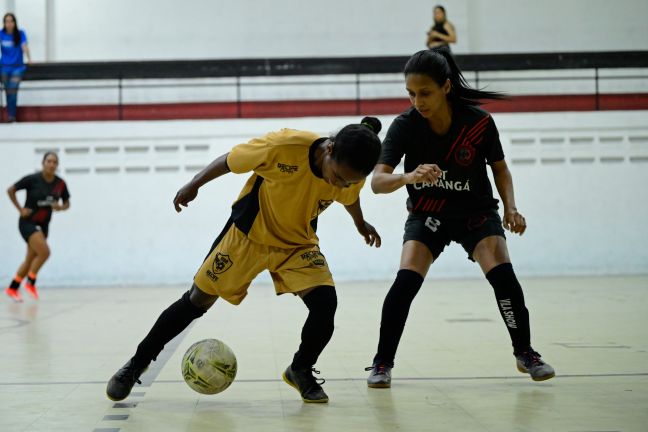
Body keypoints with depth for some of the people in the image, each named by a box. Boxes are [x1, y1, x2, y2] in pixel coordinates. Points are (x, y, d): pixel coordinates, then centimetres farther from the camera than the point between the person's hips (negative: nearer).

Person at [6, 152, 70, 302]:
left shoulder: (60, 184, -3)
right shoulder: (32, 179, -16)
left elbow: (67, 203, 9)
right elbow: (10, 190, -7)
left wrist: (60, 207, -13)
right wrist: (20, 209, -10)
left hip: (43, 225, 6)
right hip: (28, 222, -6)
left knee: (30, 259, 11)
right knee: (44, 252, -21)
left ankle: (12, 288, 26)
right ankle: (30, 283, 0)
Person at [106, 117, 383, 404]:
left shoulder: (351, 176, -20)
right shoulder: (285, 146, -34)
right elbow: (230, 160, -15)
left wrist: (361, 224, 26)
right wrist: (194, 185, -4)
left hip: (298, 243, 3)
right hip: (248, 233, -2)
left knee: (325, 302, -20)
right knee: (197, 301, 1)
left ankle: (301, 371, 7)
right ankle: (137, 364, 19)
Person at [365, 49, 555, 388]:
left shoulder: (479, 122, -19)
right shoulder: (404, 126, -20)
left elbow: (500, 168, -1)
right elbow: (377, 181, -28)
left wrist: (510, 207, -16)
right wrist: (408, 177, -48)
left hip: (476, 211, 0)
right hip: (426, 215, 0)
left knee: (503, 275, -19)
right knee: (405, 281, -20)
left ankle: (525, 353, 4)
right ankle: (383, 362, -4)